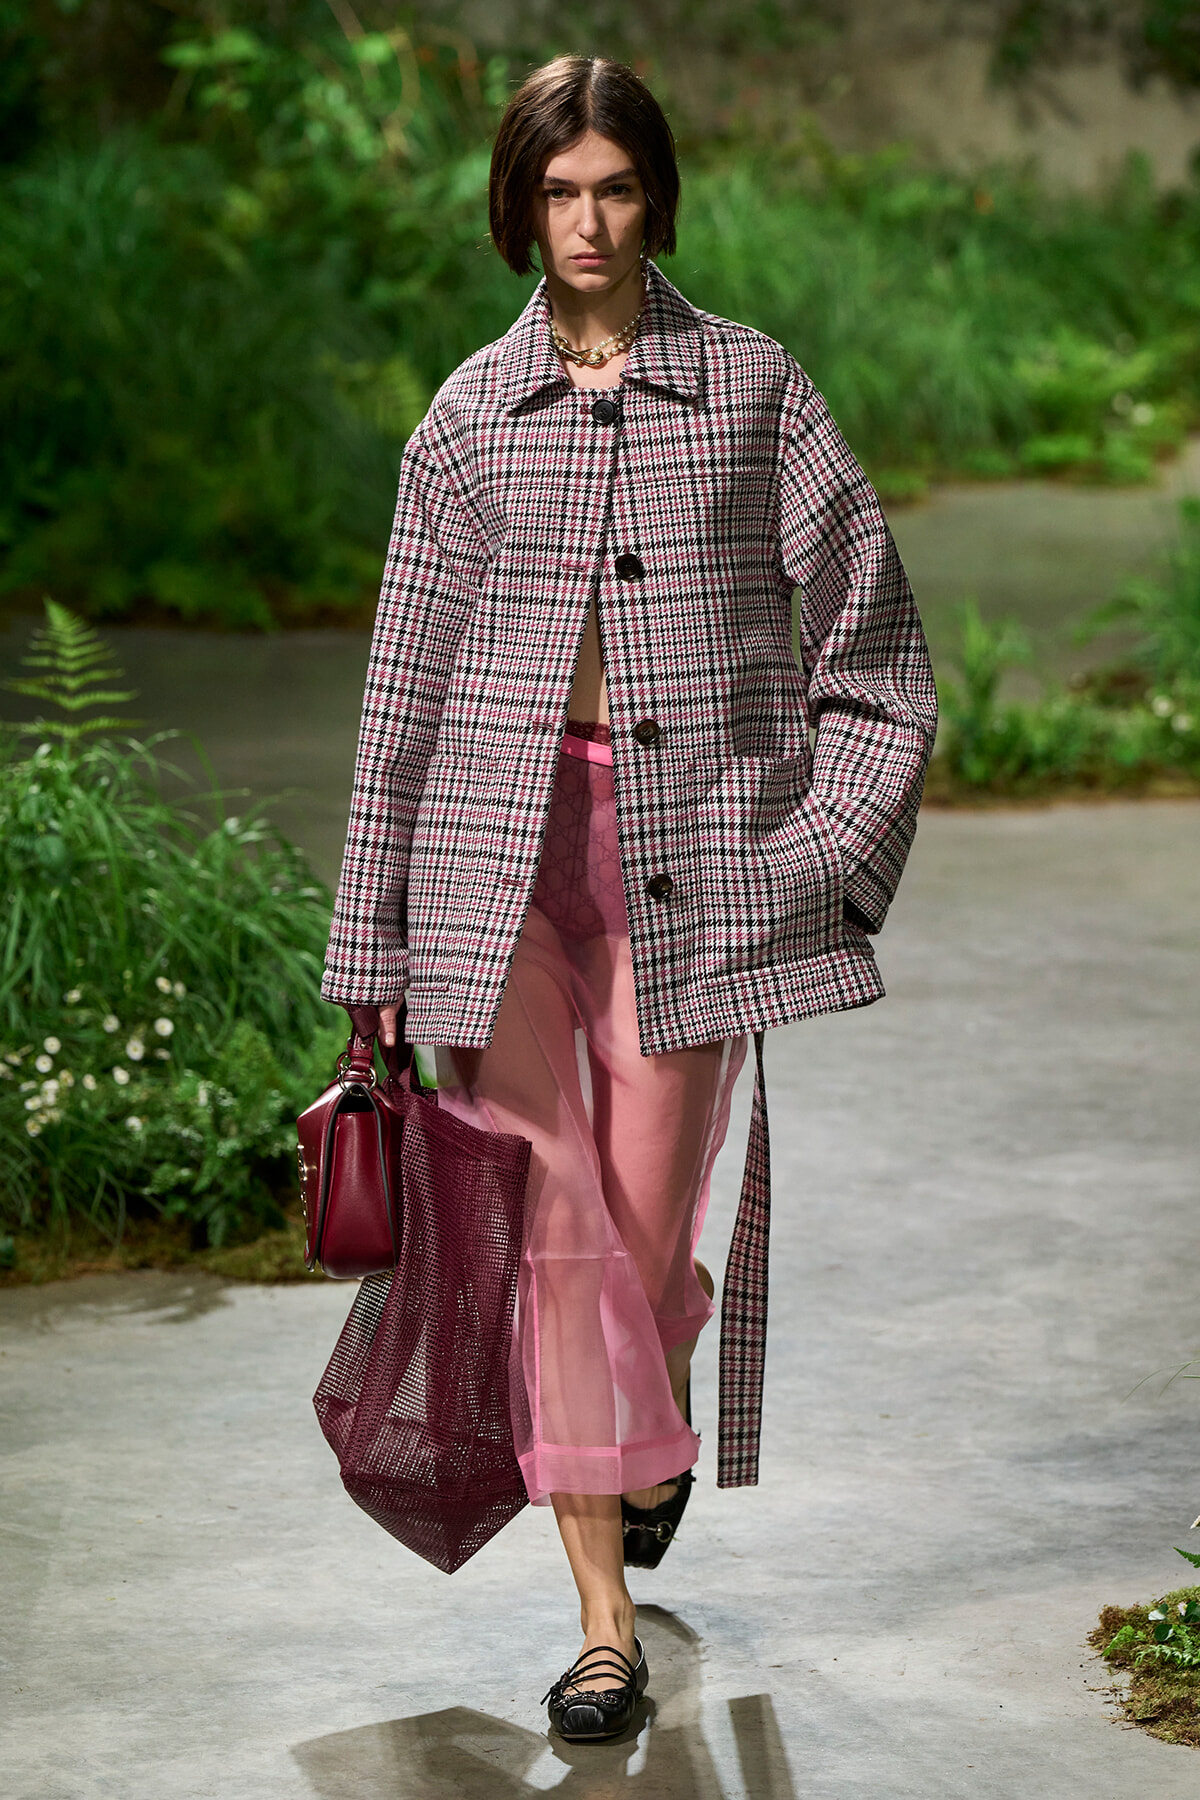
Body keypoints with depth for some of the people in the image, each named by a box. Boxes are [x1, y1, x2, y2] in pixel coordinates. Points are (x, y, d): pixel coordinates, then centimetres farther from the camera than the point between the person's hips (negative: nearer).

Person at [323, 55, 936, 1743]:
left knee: (651, 1221, 4)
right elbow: (410, 678, 9)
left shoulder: (754, 387, 4)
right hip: (502, 843, 1)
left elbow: (870, 633, 5)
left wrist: (826, 844, -4)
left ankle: (657, 1422, 41)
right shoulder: (470, 415, 6)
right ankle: (606, 1620, -1)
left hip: (692, 847, 0)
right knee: (550, 1214, -6)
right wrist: (380, 948, 8)